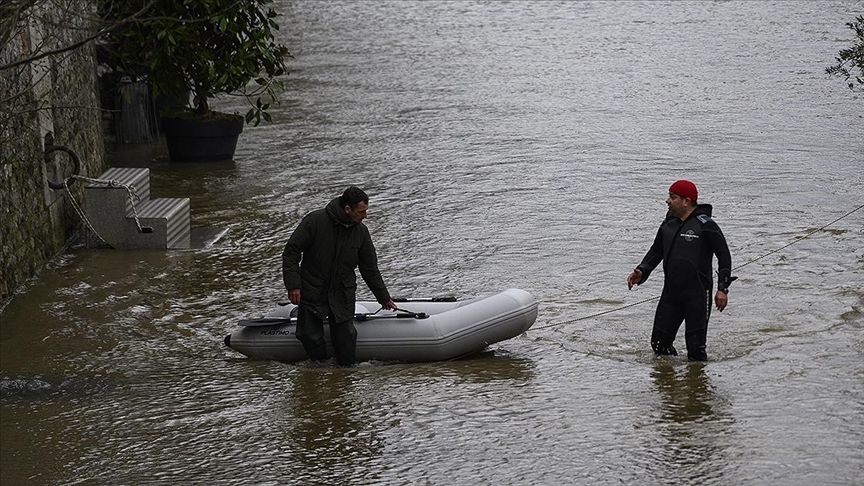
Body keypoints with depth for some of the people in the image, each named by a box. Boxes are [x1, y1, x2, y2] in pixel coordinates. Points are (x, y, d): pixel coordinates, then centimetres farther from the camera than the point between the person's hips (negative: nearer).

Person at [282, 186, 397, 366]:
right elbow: (291, 252, -9)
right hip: (312, 293, -3)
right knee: (310, 337, -6)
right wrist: (293, 285, -15)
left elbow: (370, 269, 11)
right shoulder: (315, 221, -14)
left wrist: (384, 298, 16)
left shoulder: (361, 231, 0)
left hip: (343, 297, 3)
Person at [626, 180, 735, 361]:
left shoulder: (705, 225, -10)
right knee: (659, 344, 4)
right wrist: (641, 272, 4)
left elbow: (724, 255, -7)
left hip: (697, 295, -6)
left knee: (695, 349, -6)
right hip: (670, 292, 6)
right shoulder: (668, 224, 10)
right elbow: (656, 251, 21)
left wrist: (722, 289, -12)